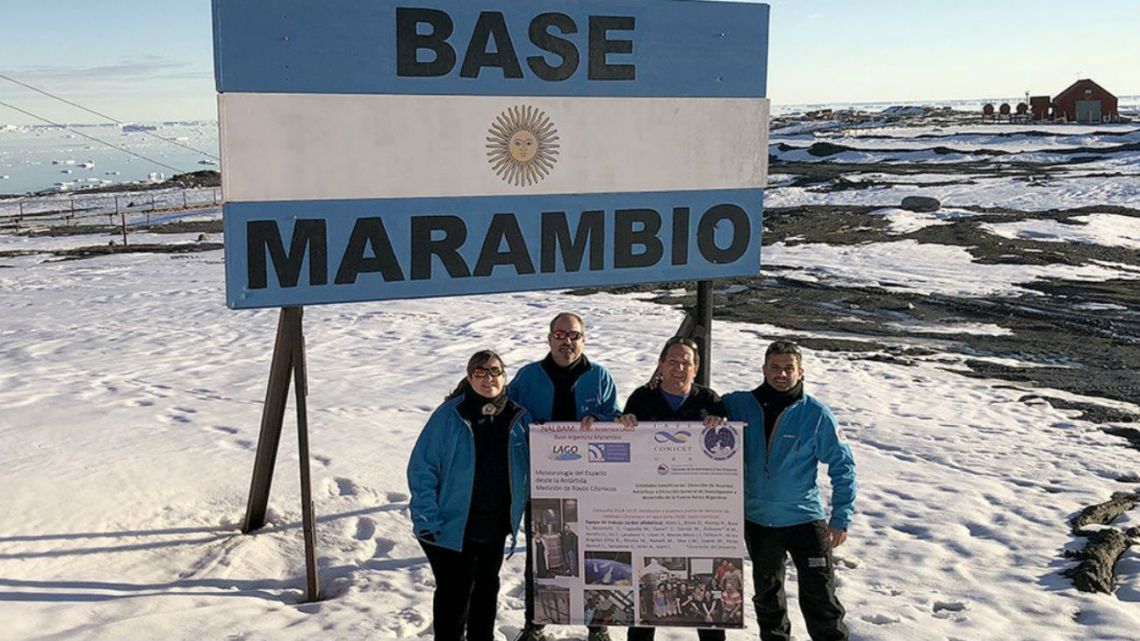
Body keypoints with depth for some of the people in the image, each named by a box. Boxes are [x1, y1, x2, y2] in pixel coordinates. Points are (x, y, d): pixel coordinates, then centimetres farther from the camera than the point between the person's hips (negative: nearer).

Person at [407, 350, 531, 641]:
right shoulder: (449, 415, -14)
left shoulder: (519, 418, 0)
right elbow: (421, 468, -14)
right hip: (453, 528, -5)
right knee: (454, 594, 1)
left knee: (487, 589, 20)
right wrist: (427, 520, -18)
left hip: (496, 527, 5)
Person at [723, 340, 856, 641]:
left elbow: (842, 466, -6)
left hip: (804, 518, -3)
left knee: (819, 595, -1)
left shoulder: (816, 414, -11)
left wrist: (841, 518, -11)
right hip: (756, 518, 3)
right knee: (767, 592, 19)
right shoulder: (741, 405, -5)